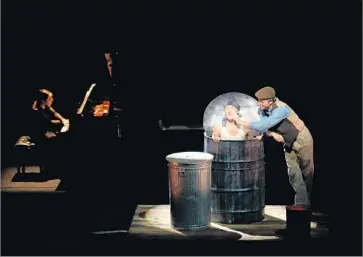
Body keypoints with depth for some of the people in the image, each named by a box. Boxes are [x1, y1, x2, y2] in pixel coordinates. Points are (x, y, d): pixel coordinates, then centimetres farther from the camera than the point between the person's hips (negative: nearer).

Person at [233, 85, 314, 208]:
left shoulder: (281, 109, -34)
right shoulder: (262, 110, -12)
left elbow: (265, 124, -41)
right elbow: (264, 127, -9)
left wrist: (243, 123, -41)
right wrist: (273, 134, -31)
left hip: (301, 139, -6)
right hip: (288, 142, 6)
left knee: (308, 171, 3)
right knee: (293, 173, 5)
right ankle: (301, 203, 14)